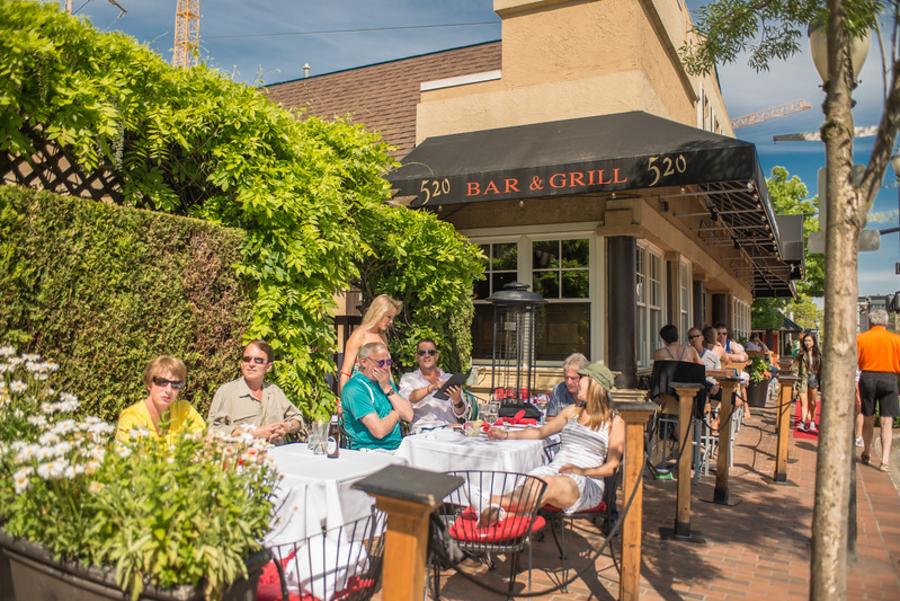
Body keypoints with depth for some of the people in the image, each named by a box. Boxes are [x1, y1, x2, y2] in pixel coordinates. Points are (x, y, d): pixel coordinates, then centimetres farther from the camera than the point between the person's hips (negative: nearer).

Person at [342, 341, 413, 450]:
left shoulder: (386, 383, 14)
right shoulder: (355, 389, -12)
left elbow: (408, 416, 3)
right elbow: (379, 431, -19)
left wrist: (387, 388, -6)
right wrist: (396, 413, 0)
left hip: (397, 447, 8)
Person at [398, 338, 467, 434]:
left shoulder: (450, 379, 16)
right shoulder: (408, 378, 11)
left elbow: (461, 413, 8)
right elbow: (406, 399, -11)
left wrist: (457, 401, -14)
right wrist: (431, 388, -26)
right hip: (422, 430, -2)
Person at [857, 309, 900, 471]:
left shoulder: (861, 338, 0)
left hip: (867, 378, 1)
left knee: (868, 419, 15)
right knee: (887, 422, 1)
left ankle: (867, 453, 30)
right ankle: (885, 459, -8)